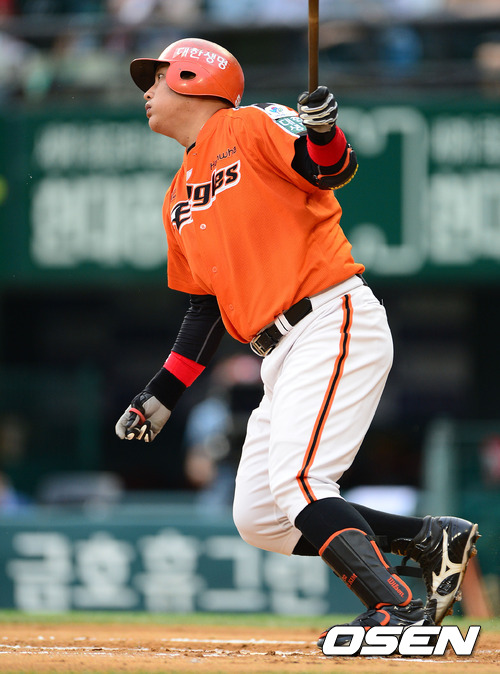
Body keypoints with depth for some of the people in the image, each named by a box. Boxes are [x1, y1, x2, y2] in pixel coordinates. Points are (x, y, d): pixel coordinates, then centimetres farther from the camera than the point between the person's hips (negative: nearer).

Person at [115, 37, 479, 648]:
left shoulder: (251, 127, -1)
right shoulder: (179, 200, 21)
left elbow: (334, 171, -18)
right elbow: (205, 308, 24)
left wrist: (323, 134, -39)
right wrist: (161, 395, 18)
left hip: (334, 322, -9)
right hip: (281, 356, 9)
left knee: (294, 479, -24)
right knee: (258, 521, 2)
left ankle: (396, 610, -27)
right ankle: (430, 539, 6)